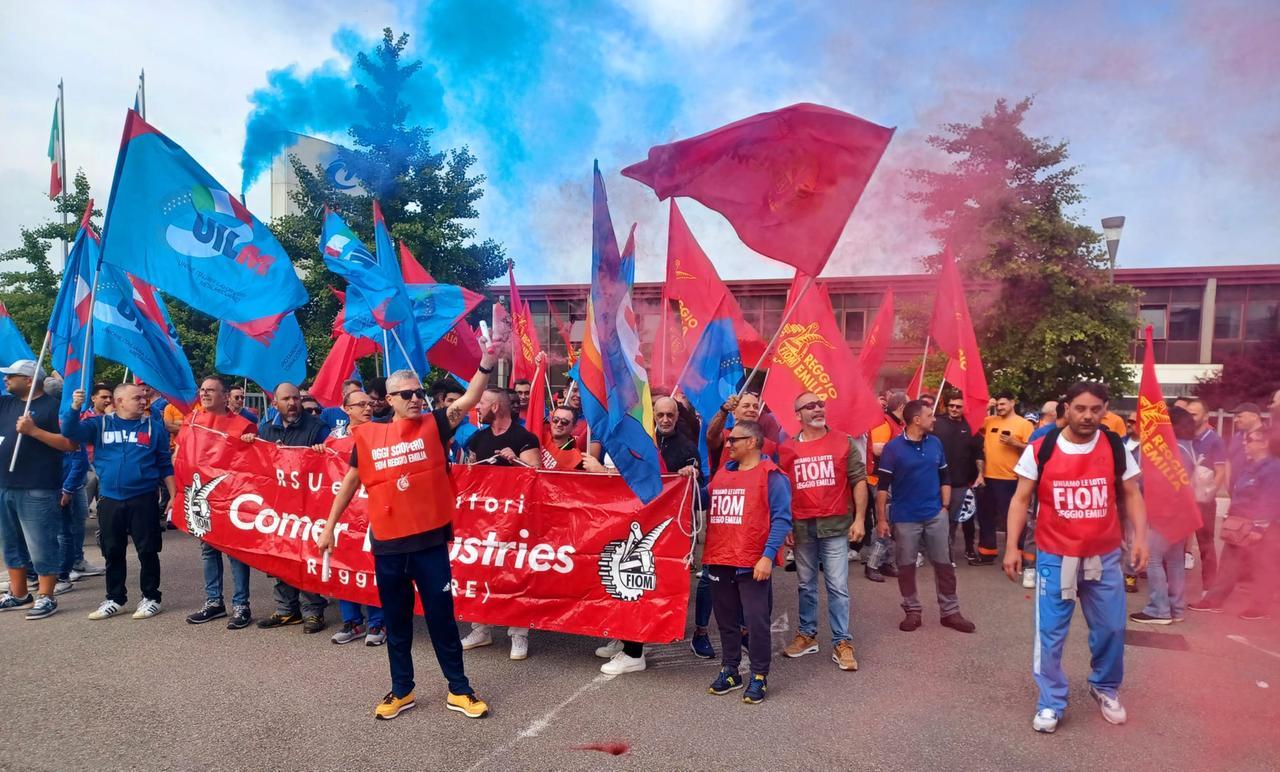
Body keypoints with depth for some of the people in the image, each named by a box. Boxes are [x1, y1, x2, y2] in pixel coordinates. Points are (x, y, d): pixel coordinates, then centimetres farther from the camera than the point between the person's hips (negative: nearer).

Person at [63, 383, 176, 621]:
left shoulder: (154, 425, 3)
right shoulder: (100, 424, 7)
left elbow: (165, 464, 5)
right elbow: (70, 432, -7)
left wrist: (172, 495, 1)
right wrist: (75, 407, -23)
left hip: (144, 499, -2)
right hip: (110, 501, 2)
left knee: (147, 551, 3)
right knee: (112, 552, 12)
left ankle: (150, 598, 15)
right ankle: (115, 599, 25)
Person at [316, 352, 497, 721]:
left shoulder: (433, 425, -2)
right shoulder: (368, 436, 2)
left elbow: (469, 400, -18)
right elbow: (351, 482, 14)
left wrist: (486, 362, -33)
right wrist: (330, 525, 16)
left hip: (430, 540, -2)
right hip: (387, 544, 2)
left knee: (441, 617, 8)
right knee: (396, 622, 15)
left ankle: (458, 690, 22)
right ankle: (402, 690, 32)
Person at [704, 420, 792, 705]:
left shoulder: (771, 476, -6)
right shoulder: (721, 474, 14)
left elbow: (781, 519, -11)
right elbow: (708, 509, 22)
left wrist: (768, 556, -18)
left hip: (753, 564, -6)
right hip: (719, 561, 6)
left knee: (757, 621, 1)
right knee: (726, 620, 15)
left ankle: (759, 676, 15)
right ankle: (729, 670, 28)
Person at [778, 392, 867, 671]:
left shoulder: (844, 442, 1)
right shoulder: (786, 449, 3)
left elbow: (859, 480, 2)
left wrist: (858, 518, -4)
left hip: (835, 525, -2)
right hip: (801, 527, 2)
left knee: (838, 586, 0)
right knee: (806, 585, 13)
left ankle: (842, 643, 10)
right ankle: (807, 635, 27)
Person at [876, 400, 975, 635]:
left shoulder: (935, 443, 3)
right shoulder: (893, 448, -10)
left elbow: (945, 477, 12)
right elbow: (883, 486, -9)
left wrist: (945, 506, 5)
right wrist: (881, 518, -11)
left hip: (935, 515, 3)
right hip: (905, 518, -3)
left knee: (944, 564, 9)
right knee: (906, 566, 7)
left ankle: (950, 612, 20)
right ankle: (912, 611, 22)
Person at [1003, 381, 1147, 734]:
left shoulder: (1116, 448, -2)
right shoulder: (1040, 450, -8)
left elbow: (1131, 495, 7)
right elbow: (1021, 499, -3)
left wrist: (1140, 537, -6)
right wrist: (1012, 546, -8)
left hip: (1105, 557, 2)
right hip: (1055, 558, -2)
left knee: (1111, 628, 13)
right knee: (1050, 632, 4)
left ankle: (1105, 688, 40)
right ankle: (1051, 702, 20)